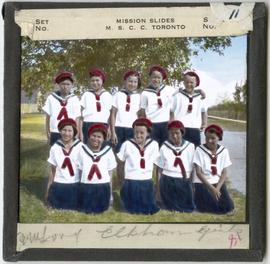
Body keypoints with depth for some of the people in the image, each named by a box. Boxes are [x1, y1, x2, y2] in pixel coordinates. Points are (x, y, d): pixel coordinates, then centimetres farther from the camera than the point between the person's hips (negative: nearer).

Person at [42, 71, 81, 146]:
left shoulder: (74, 99, 3)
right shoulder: (51, 98, 3)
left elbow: (77, 119, 3)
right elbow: (48, 117, 7)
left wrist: (76, 136, 0)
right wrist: (48, 134, 5)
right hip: (55, 134, 1)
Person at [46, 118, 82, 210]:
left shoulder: (81, 147, -6)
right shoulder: (55, 148, 2)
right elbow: (53, 171, 9)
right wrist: (48, 190, 9)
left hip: (75, 185, -2)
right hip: (58, 185, 2)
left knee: (73, 208, -7)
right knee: (57, 206, -4)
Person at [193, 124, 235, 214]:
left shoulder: (224, 151, 2)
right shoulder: (200, 150, -7)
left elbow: (224, 173, 1)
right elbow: (198, 172, -10)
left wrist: (217, 188, -15)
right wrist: (211, 188, -17)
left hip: (218, 183, 3)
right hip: (203, 183, -3)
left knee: (228, 207, -16)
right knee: (215, 207, -23)